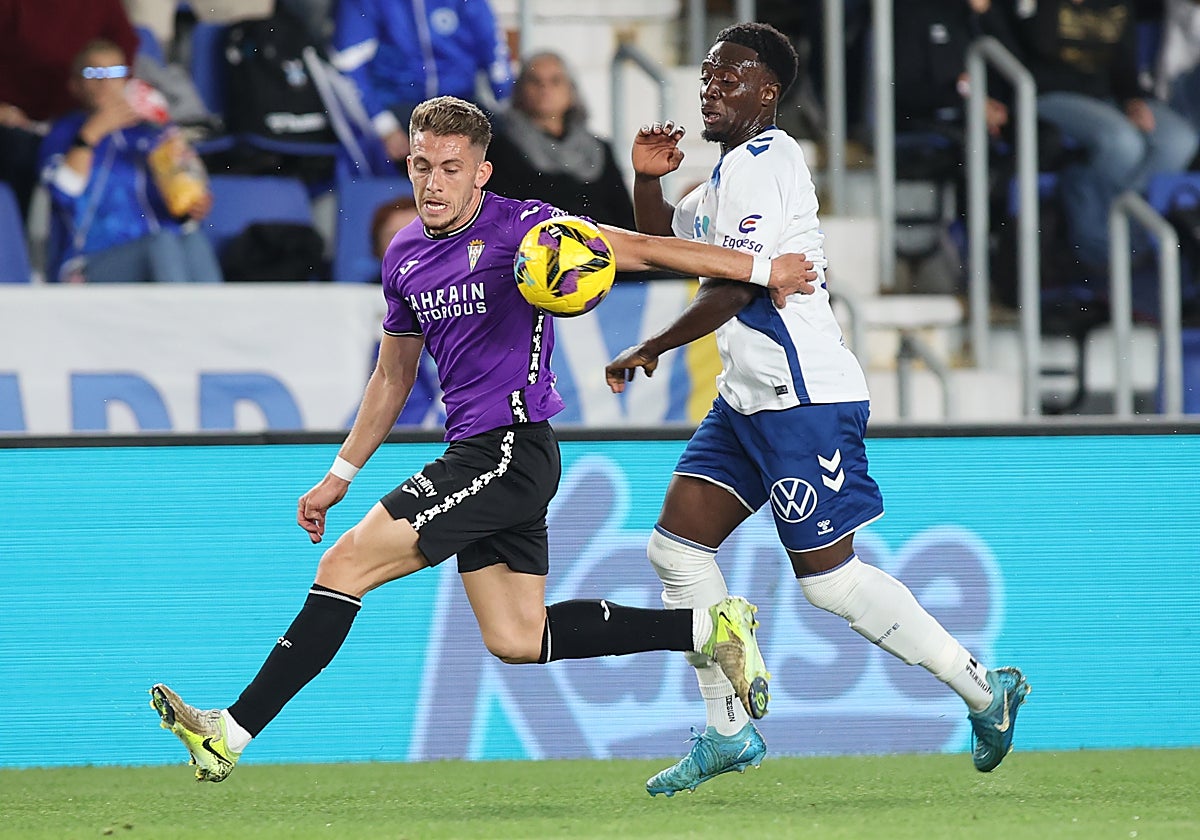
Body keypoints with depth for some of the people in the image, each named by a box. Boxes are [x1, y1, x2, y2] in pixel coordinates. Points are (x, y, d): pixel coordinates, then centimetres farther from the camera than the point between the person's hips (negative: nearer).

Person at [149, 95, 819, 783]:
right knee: (517, 642, 8)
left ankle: (232, 733, -8)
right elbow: (393, 378, 24)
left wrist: (763, 268, -15)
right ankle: (708, 627, 17)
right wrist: (340, 476, 23)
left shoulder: (520, 226, -11)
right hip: (473, 457, 9)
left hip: (513, 449, -9)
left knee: (345, 566, -12)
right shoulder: (405, 256, 12)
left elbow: (642, 250, -11)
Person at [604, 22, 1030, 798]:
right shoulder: (730, 172, 17)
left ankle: (984, 689, 3)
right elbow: (663, 239, 31)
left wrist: (648, 352, -11)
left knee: (828, 577, -8)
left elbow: (733, 289, -21)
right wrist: (648, 179, 11)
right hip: (750, 399, 10)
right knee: (677, 545, 5)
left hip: (805, 399, -10)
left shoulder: (761, 162, -15)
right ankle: (729, 732, 9)